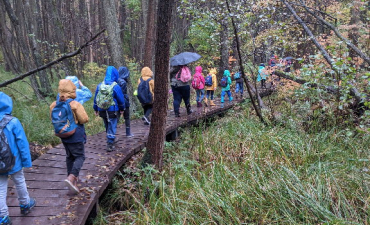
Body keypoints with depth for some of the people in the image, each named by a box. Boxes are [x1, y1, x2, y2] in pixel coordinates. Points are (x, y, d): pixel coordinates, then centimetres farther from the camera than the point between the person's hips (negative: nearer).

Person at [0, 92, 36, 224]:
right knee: (20, 183, 18)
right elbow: (22, 143, -14)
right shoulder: (13, 122, -17)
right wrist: (27, 161, -5)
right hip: (13, 162, -3)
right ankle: (25, 205, 37)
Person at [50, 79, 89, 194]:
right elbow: (84, 119, -16)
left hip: (64, 136, 7)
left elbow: (52, 118, 11)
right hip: (76, 136, -6)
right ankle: (71, 177, -15)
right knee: (80, 157, 2)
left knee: (69, 156, 19)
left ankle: (71, 177, 28)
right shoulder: (75, 104, -21)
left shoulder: (54, 104, -2)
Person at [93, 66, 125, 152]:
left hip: (102, 111, 5)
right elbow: (121, 99, -8)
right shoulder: (115, 86, -15)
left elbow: (95, 99, 6)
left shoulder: (100, 85, -1)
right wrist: (122, 109, 8)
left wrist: (96, 109, 16)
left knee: (107, 127, 21)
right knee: (112, 128, 5)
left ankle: (111, 140, 39)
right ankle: (110, 145, 8)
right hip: (112, 111, -5)